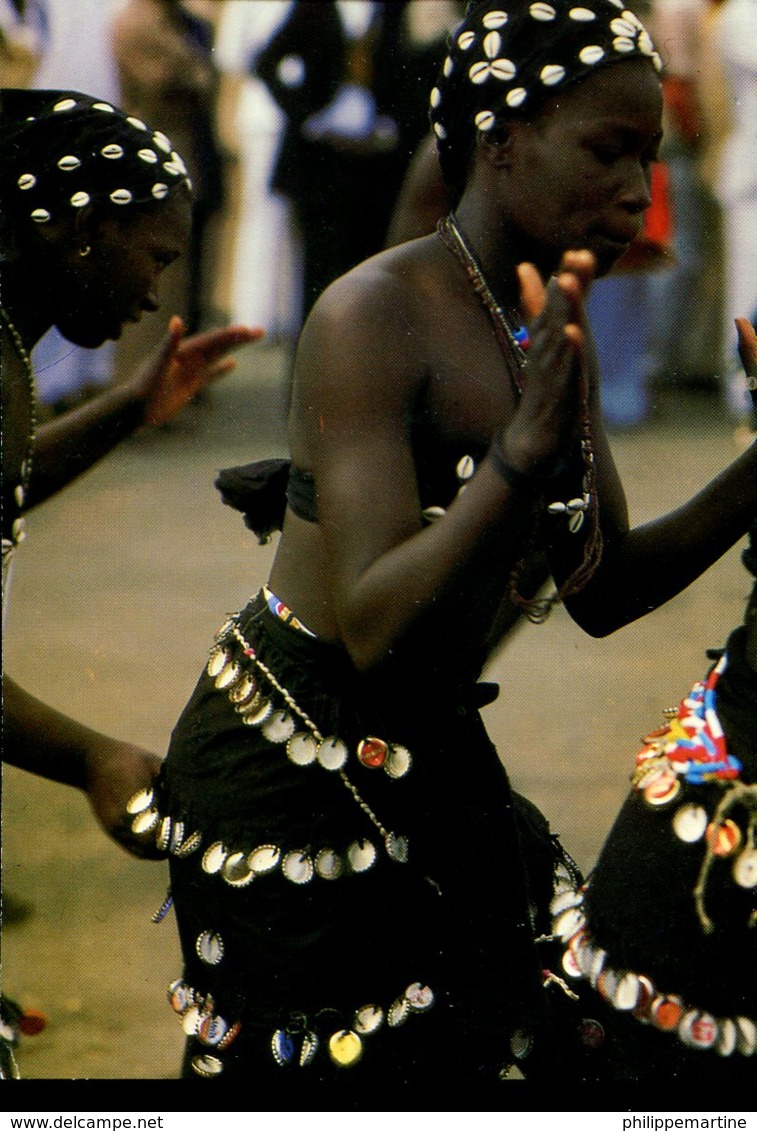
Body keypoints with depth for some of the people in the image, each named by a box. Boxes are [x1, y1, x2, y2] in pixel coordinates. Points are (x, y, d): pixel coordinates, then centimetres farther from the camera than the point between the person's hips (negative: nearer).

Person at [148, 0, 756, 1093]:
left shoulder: (555, 329, 5)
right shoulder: (374, 317, -20)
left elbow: (603, 593, 9)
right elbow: (374, 627, -28)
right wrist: (522, 453, -40)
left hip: (434, 756, 8)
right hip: (293, 766, -8)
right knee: (319, 1077, 1)